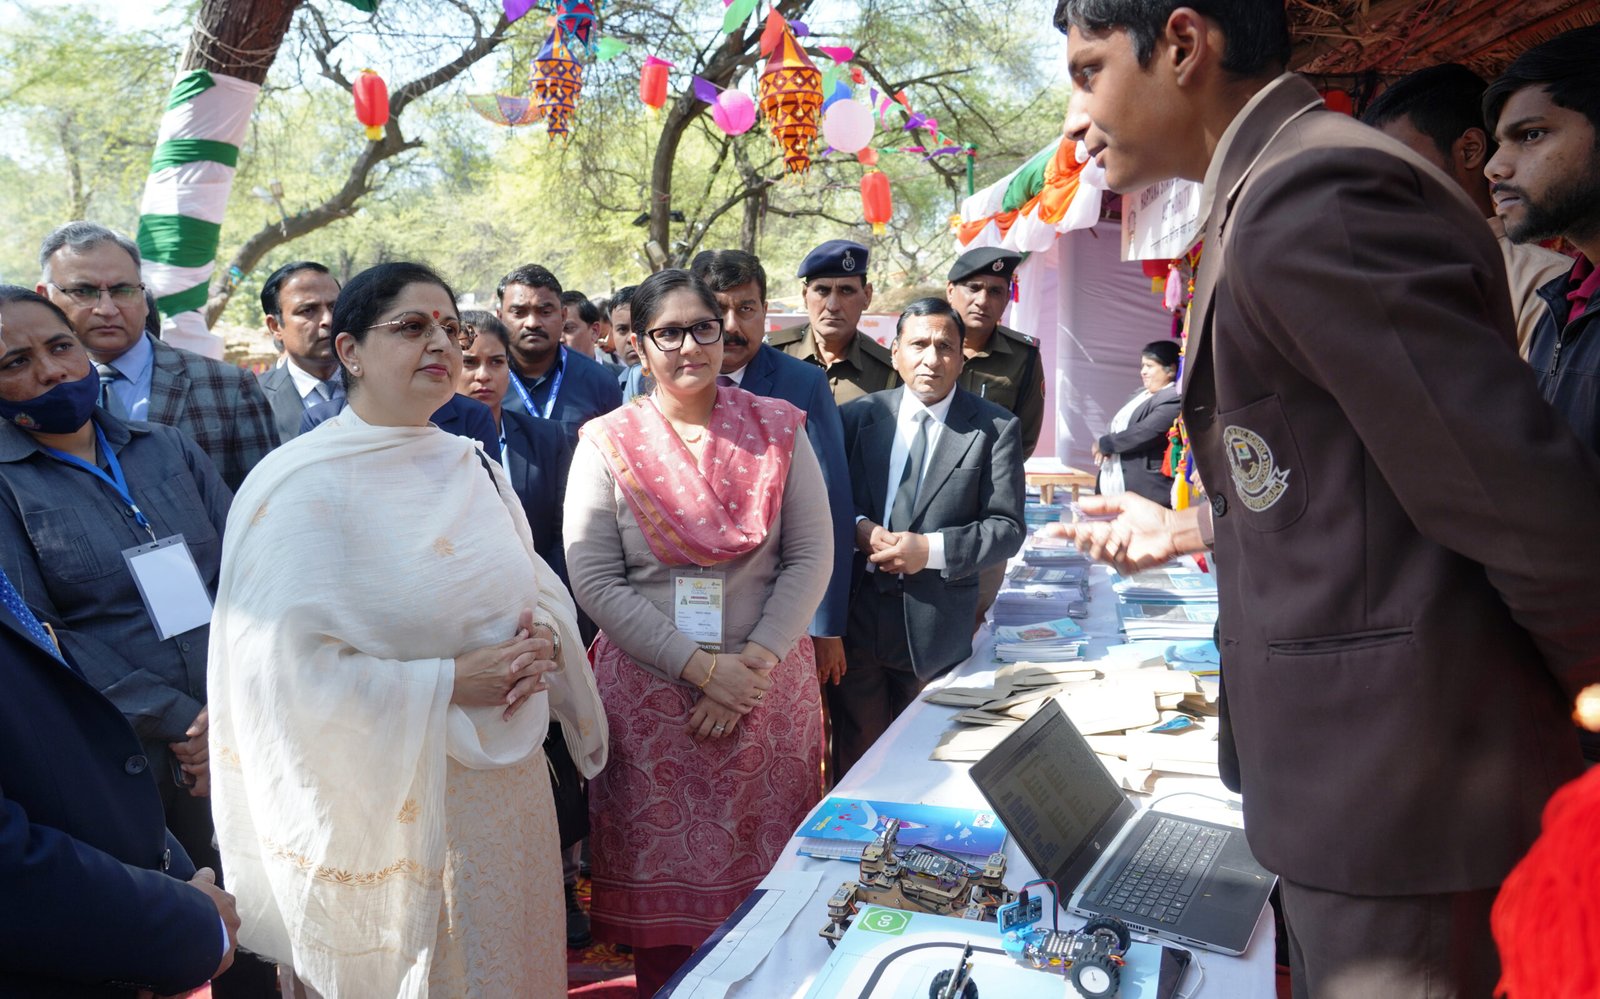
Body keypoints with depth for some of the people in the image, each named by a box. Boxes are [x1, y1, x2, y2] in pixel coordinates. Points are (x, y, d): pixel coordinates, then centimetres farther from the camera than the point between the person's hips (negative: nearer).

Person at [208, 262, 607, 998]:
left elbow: (533, 587, 13)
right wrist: (447, 684, -22)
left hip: (507, 777, 6)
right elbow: (288, 668, -20)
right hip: (389, 800, -6)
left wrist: (543, 639, -9)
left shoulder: (470, 464, 5)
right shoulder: (304, 485, -15)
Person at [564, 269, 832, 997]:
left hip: (769, 685, 1)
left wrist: (754, 662, -13)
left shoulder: (778, 429, 1)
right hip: (651, 689, -1)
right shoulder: (607, 444, -2)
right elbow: (597, 583, -7)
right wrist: (702, 668, -13)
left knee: (768, 872, 10)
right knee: (663, 879, 9)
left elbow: (811, 557, -2)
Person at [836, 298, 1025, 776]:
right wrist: (857, 528, -13)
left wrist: (931, 549, -18)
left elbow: (1006, 528, -5)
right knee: (855, 758, 14)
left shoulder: (995, 428, -1)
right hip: (856, 617, 2)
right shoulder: (857, 415, 6)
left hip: (937, 628, -2)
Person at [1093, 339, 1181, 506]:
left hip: (1146, 492, -10)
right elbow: (1116, 425, 18)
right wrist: (1104, 446, -6)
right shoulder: (1141, 395, 18)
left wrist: (1104, 444, -8)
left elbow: (1144, 433, -22)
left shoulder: (1173, 400, -14)